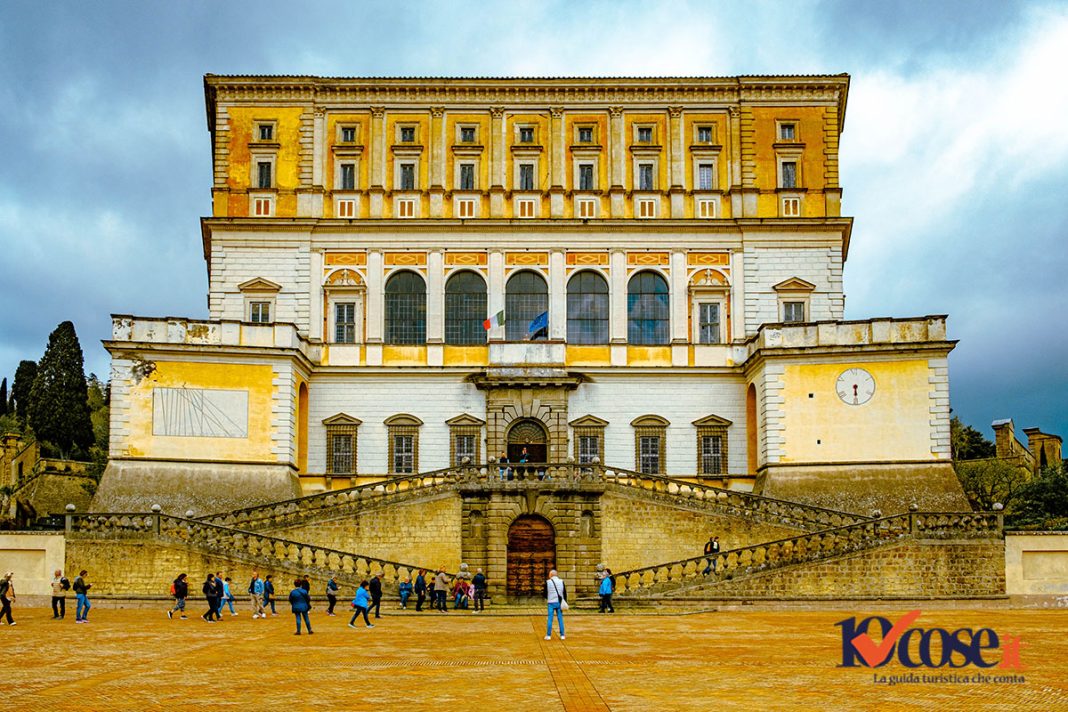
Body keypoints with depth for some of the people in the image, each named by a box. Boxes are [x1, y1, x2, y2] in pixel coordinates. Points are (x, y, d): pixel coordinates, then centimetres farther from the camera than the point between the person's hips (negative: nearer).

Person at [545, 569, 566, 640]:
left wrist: (546, 598, 25)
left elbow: (545, 592, 4)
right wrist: (565, 602, 12)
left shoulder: (548, 582, -5)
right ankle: (562, 635, 8)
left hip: (551, 602, -2)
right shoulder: (561, 581, 3)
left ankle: (548, 635, 3)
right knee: (560, 619, 7)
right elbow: (565, 592, 5)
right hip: (559, 602, 2)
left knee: (550, 619, 3)